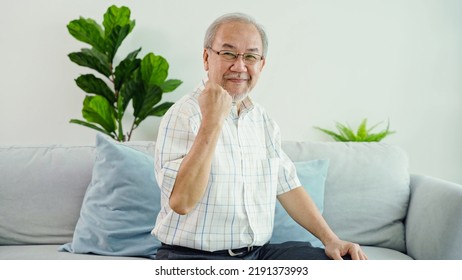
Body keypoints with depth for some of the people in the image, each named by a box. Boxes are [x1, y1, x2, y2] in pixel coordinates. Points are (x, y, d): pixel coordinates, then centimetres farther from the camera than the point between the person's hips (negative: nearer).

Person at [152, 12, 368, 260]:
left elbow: (287, 186, 14)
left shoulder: (262, 120, 11)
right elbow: (181, 202, -22)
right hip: (193, 258, -6)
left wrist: (330, 239, 3)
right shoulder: (184, 115, -12)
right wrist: (212, 122, -26)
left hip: (259, 253, 7)